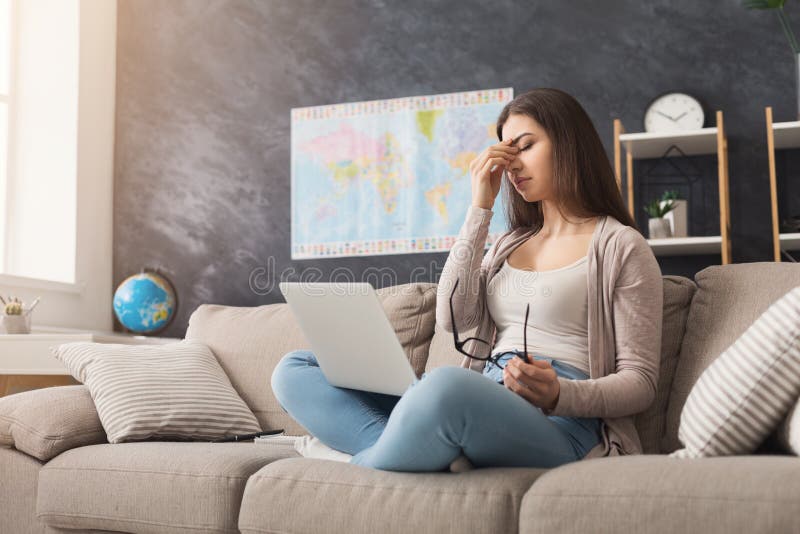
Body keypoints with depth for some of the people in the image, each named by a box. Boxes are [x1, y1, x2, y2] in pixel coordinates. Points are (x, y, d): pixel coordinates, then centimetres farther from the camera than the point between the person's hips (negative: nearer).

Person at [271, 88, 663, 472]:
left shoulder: (621, 247, 7)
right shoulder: (510, 243, 26)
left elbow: (640, 381, 1)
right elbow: (453, 317, 7)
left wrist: (558, 394, -19)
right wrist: (480, 208, 8)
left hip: (557, 421, -7)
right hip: (482, 406, 7)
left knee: (449, 385, -43)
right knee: (294, 370, -5)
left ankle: (364, 464, -15)